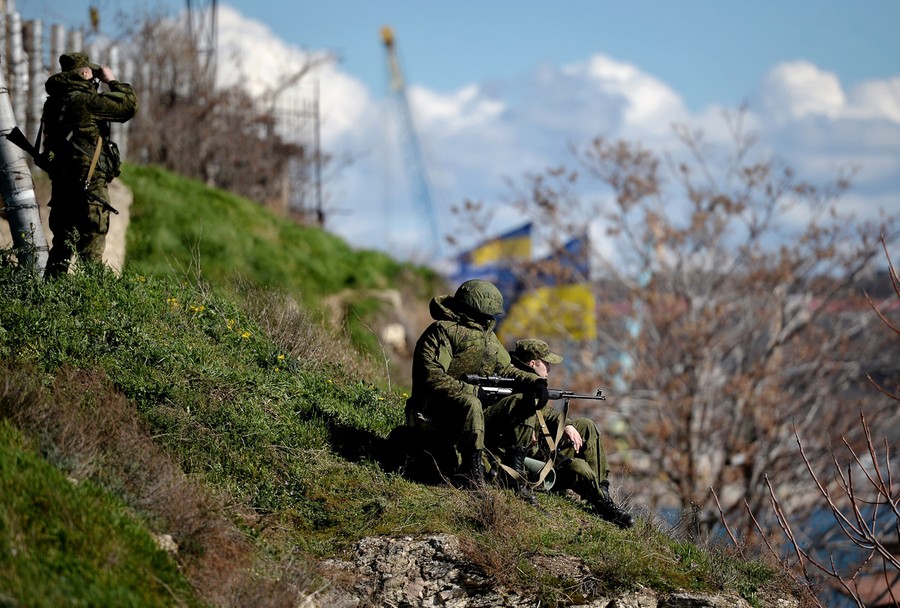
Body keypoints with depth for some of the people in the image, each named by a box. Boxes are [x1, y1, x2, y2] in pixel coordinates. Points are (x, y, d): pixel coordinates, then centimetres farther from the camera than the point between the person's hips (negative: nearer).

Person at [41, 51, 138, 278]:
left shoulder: (54, 102, 8)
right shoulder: (84, 100, -16)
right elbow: (128, 105, -14)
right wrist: (112, 81, 0)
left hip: (61, 181, 8)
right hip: (88, 183, -8)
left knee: (63, 240, 14)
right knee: (91, 248, -3)